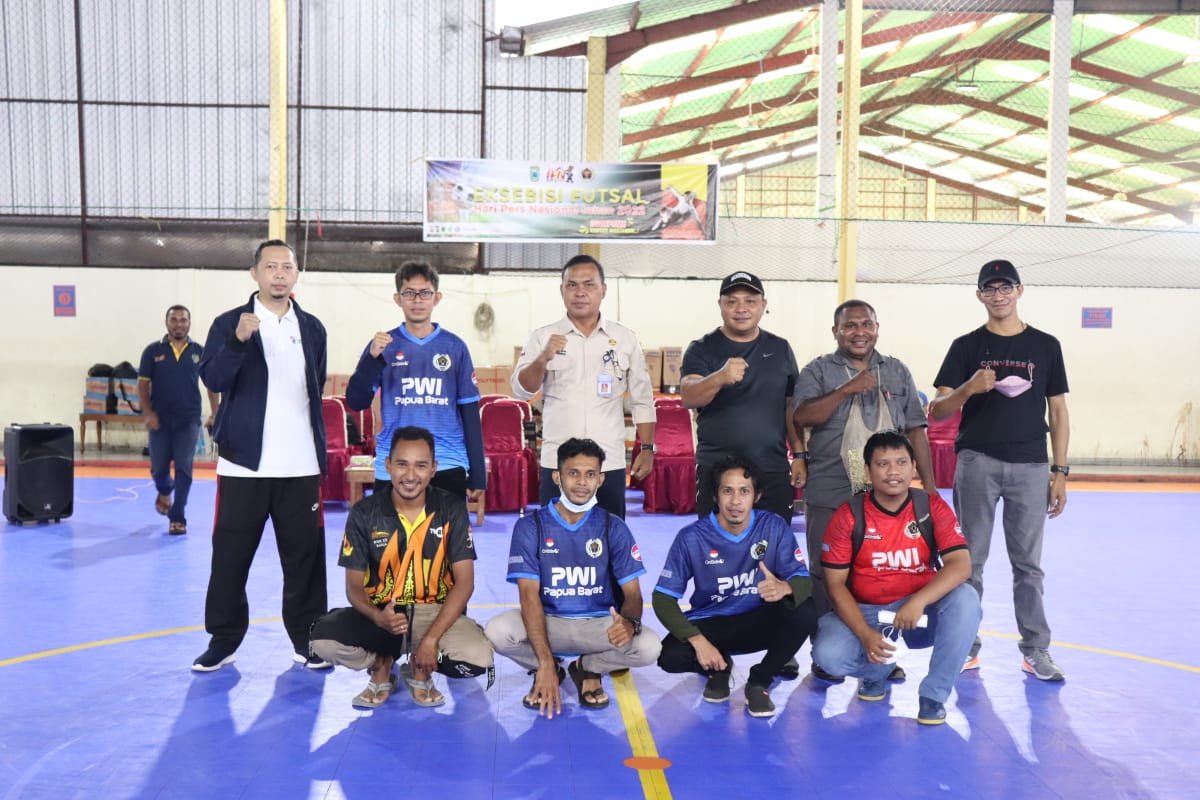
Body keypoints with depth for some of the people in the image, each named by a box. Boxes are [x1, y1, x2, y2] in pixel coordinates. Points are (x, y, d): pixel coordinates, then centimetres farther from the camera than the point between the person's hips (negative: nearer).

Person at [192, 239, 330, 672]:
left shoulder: (313, 328, 11)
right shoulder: (229, 323, -1)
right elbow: (213, 379, -14)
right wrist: (238, 341, -30)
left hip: (301, 465, 3)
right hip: (244, 463, -2)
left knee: (305, 557, 6)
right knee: (230, 556, 4)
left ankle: (307, 640, 17)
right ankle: (223, 640, 18)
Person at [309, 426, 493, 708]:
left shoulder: (451, 510, -7)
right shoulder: (364, 513, -6)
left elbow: (464, 582, -8)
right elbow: (354, 585, -2)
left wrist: (431, 638, -21)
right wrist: (377, 617, -26)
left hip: (436, 612, 0)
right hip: (382, 613, 0)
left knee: (478, 659, -30)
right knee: (324, 639, -29)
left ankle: (419, 670, 6)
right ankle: (381, 666, 5)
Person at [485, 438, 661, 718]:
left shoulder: (614, 528, -4)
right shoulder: (530, 526, -9)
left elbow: (633, 592, -5)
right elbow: (529, 595, -16)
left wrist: (630, 622, -32)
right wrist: (545, 663, -28)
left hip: (599, 624, 1)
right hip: (547, 621, -1)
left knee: (648, 647, -27)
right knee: (498, 631, -31)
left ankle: (588, 669, 6)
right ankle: (548, 670, 3)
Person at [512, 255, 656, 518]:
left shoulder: (625, 339, 6)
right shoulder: (543, 337, 3)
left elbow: (642, 399, 9)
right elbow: (521, 390, -6)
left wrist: (647, 448, 4)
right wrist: (543, 359, -24)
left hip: (610, 463, 1)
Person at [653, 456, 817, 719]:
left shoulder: (774, 527, -13)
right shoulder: (691, 538, -16)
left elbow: (804, 580, -16)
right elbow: (663, 599, -15)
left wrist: (784, 588, -41)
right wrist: (697, 640, -29)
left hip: (759, 622, 1)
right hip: (710, 624, -1)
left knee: (805, 613, -29)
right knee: (670, 656, -29)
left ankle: (760, 682, -3)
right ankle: (719, 668, 9)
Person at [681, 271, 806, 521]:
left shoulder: (780, 349, 11)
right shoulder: (702, 349, 1)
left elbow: (792, 407, 16)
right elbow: (688, 397, -16)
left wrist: (800, 455, 7)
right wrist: (720, 378, -36)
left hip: (773, 471, 3)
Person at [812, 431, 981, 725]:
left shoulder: (932, 506, -8)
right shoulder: (848, 515, -10)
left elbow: (961, 565, -19)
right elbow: (836, 584, -9)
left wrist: (919, 601, -35)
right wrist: (865, 634, -22)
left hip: (921, 610, 1)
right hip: (864, 611, 0)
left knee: (965, 598, -29)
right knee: (828, 655, -28)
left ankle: (934, 693, -12)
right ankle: (876, 671, 11)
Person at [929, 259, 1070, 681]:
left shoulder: (1046, 346, 9)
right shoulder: (967, 346, 5)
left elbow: (1058, 412, 10)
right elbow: (936, 411, 0)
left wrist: (1060, 471, 4)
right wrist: (969, 388, -20)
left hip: (1030, 466, 1)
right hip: (977, 463, -1)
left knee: (1028, 561, 6)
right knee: (969, 559, 4)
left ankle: (1036, 648, 15)